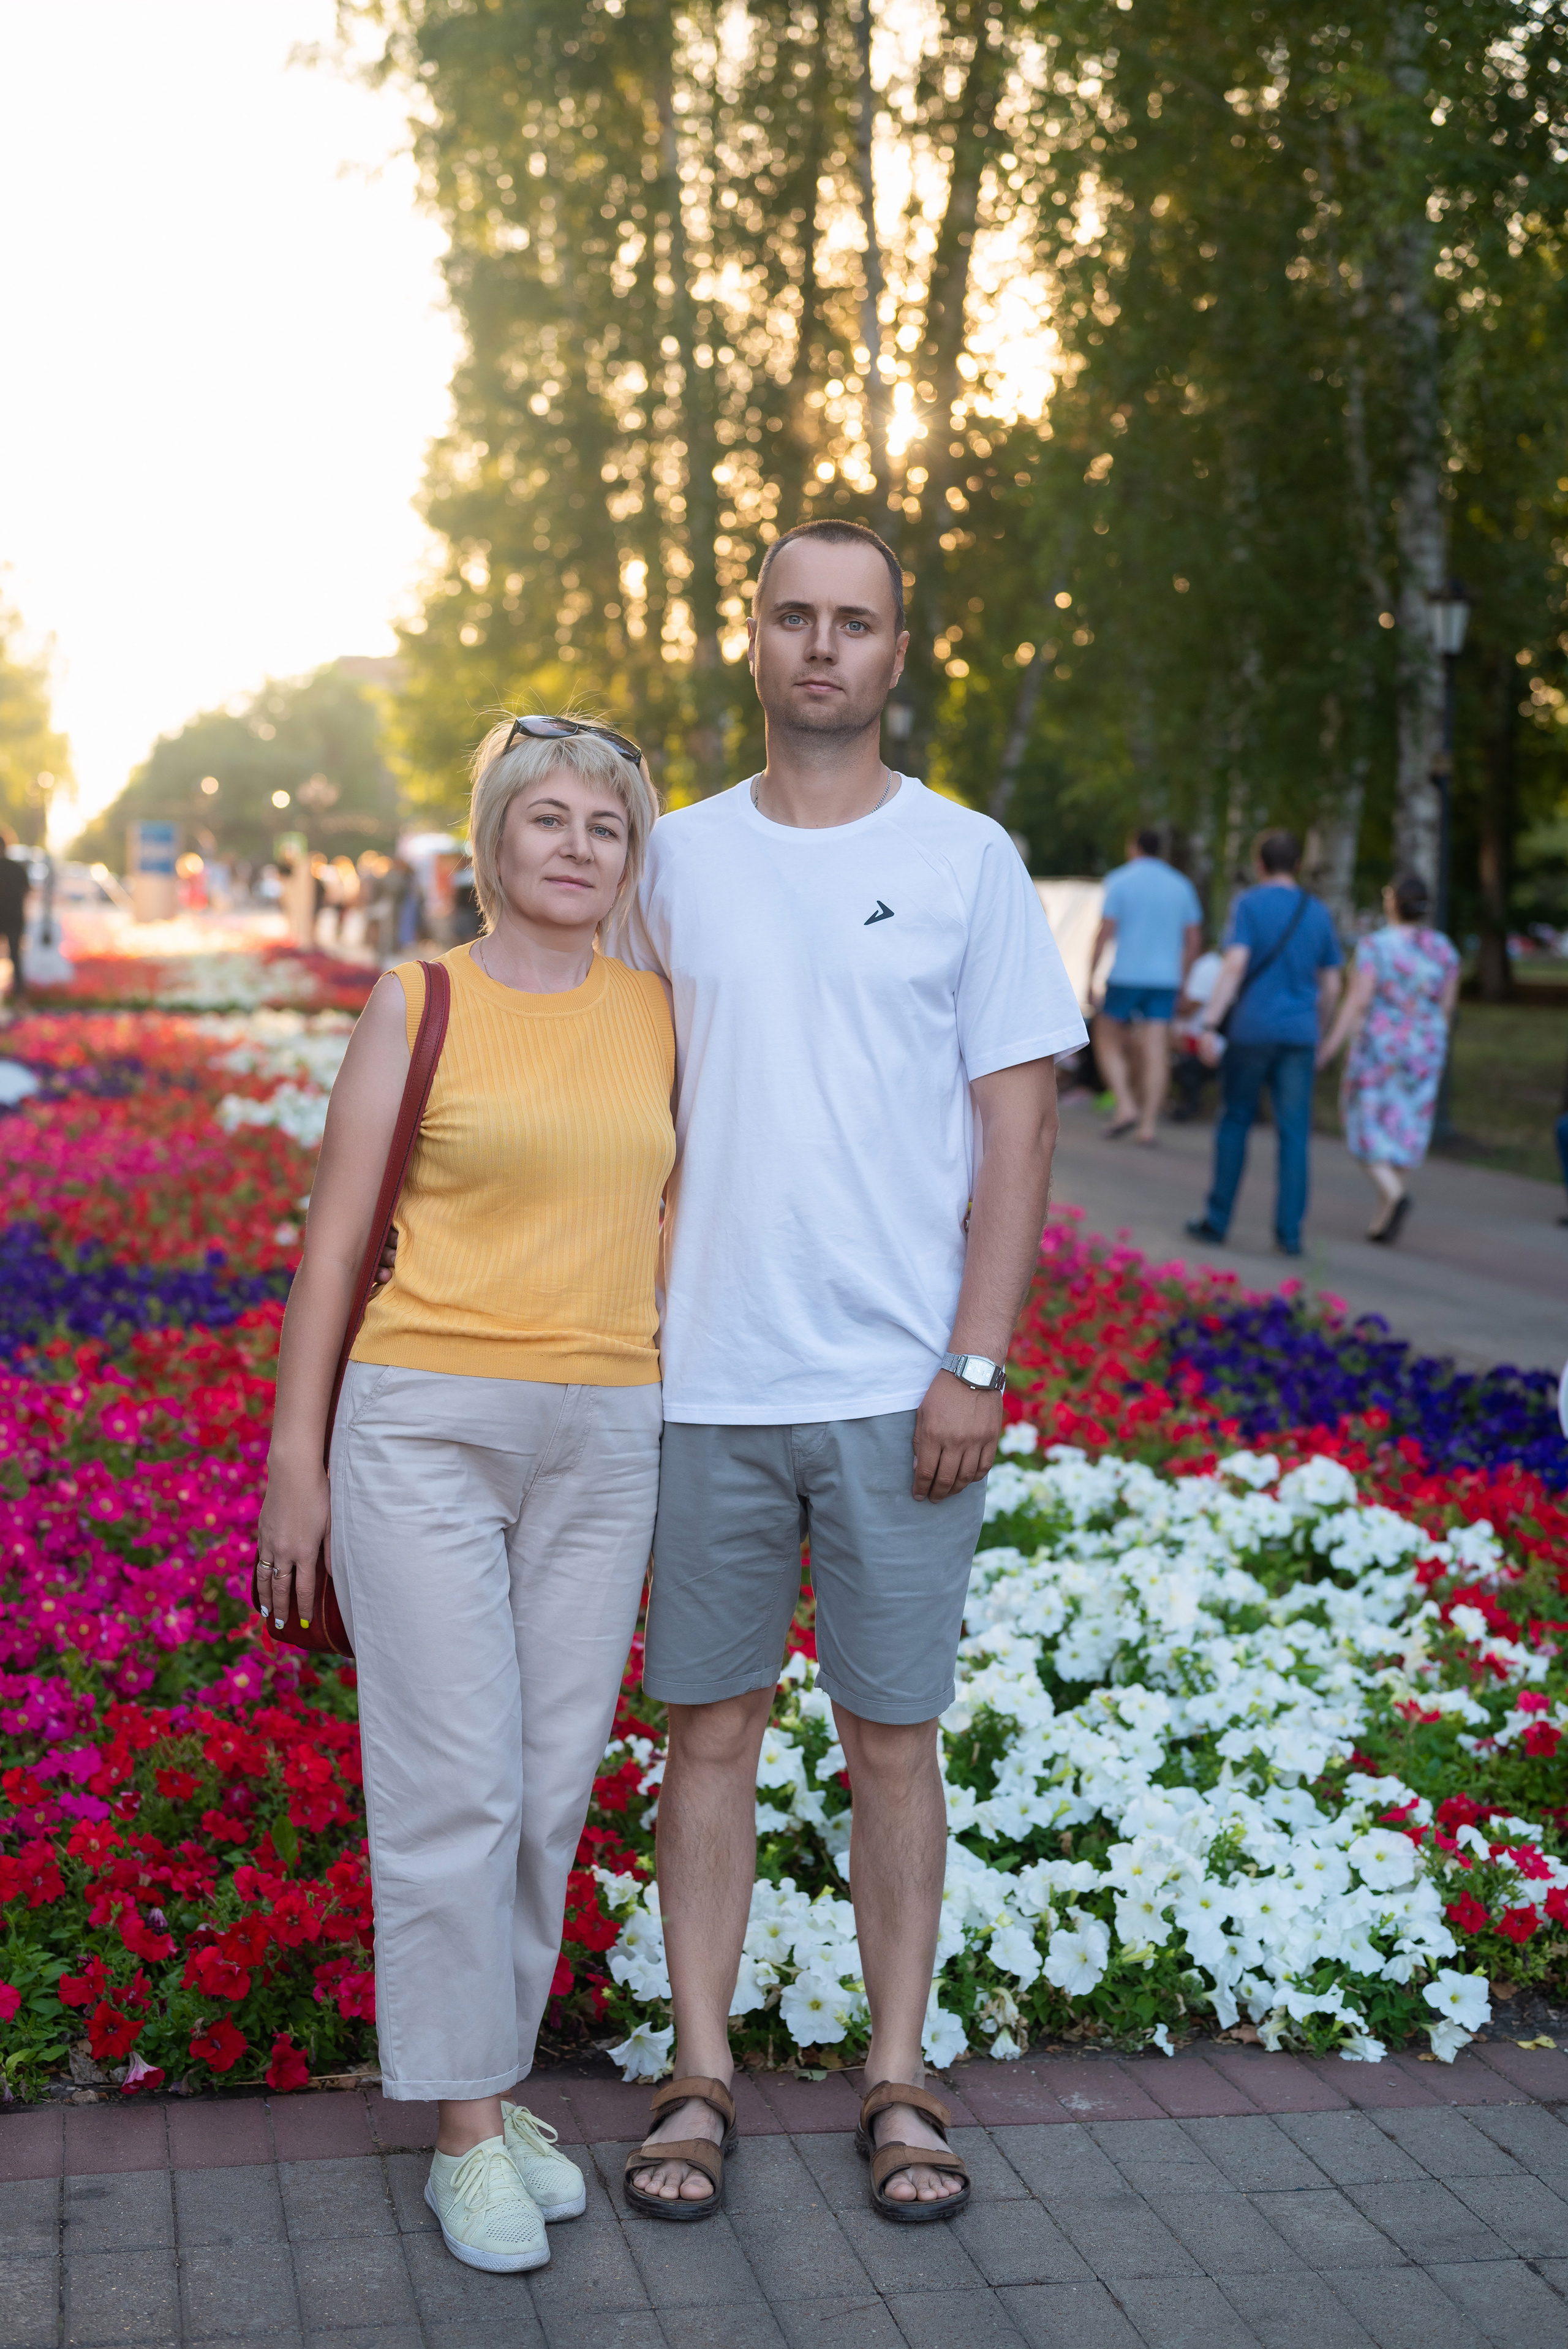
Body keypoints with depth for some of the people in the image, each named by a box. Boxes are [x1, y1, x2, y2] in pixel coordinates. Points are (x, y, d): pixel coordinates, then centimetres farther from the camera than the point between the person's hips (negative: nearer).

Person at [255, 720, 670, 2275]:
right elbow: (334, 1243, 1)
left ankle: (494, 2085, 25)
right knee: (450, 1783, -2)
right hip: (424, 1426, -3)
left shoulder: (661, 1013, 9)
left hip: (603, 1442, 3)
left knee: (553, 1784, 8)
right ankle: (466, 2134, 11)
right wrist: (295, 1463, -1)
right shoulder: (420, 1005, 0)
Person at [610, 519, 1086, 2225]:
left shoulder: (967, 862, 1)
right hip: (706, 1381, 2)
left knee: (893, 1739, 7)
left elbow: (1018, 1124, -1)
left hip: (900, 1385, -2)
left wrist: (976, 1366, -9)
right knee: (709, 1727, 8)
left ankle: (899, 2084, 21)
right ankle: (699, 2077, 21)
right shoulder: (677, 857, 8)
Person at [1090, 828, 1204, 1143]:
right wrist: (1180, 976, 21)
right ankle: (1147, 1126, -2)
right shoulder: (1181, 885, 10)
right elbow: (1194, 938, 11)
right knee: (1155, 1052, 1)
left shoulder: (1120, 880, -3)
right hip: (1166, 978, 3)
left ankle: (1125, 1106, -6)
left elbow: (1106, 931, -9)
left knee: (1107, 1041, 11)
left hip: (1126, 976, -3)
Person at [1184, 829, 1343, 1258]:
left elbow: (1235, 965, -15)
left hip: (1252, 1030, -3)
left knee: (1235, 1123, 9)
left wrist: (1209, 1024, -18)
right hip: (1300, 1034, 3)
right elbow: (1331, 985, 11)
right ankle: (1289, 1233, 0)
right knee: (1294, 1134, 2)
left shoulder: (1250, 904, -3)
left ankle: (1217, 1219, 14)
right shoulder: (1318, 912, 9)